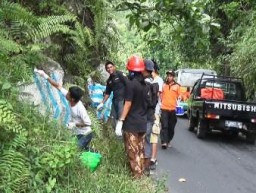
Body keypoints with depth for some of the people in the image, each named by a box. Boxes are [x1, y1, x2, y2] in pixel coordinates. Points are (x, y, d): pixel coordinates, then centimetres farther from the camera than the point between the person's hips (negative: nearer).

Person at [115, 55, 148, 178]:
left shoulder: (131, 84, -16)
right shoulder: (144, 84, 8)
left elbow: (128, 104, -19)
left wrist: (120, 121, -18)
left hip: (131, 123, -8)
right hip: (142, 123, 8)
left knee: (133, 152, 0)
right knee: (140, 150, 16)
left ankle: (137, 176, 4)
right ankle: (141, 173, 24)